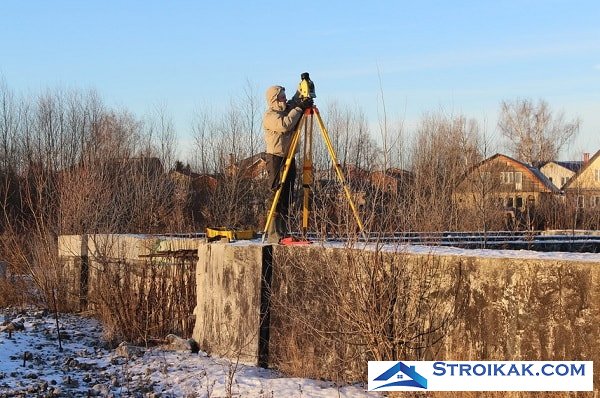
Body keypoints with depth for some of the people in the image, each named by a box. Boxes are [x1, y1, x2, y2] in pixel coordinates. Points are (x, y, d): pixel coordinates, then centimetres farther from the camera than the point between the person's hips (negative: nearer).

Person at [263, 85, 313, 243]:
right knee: (278, 196, -11)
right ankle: (273, 235, -12)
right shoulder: (270, 115, -10)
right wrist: (298, 108, -20)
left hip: (289, 158, 9)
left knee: (287, 197, 8)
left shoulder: (287, 110, 16)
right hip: (276, 158, -9)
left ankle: (283, 233, 12)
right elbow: (284, 125, -25)